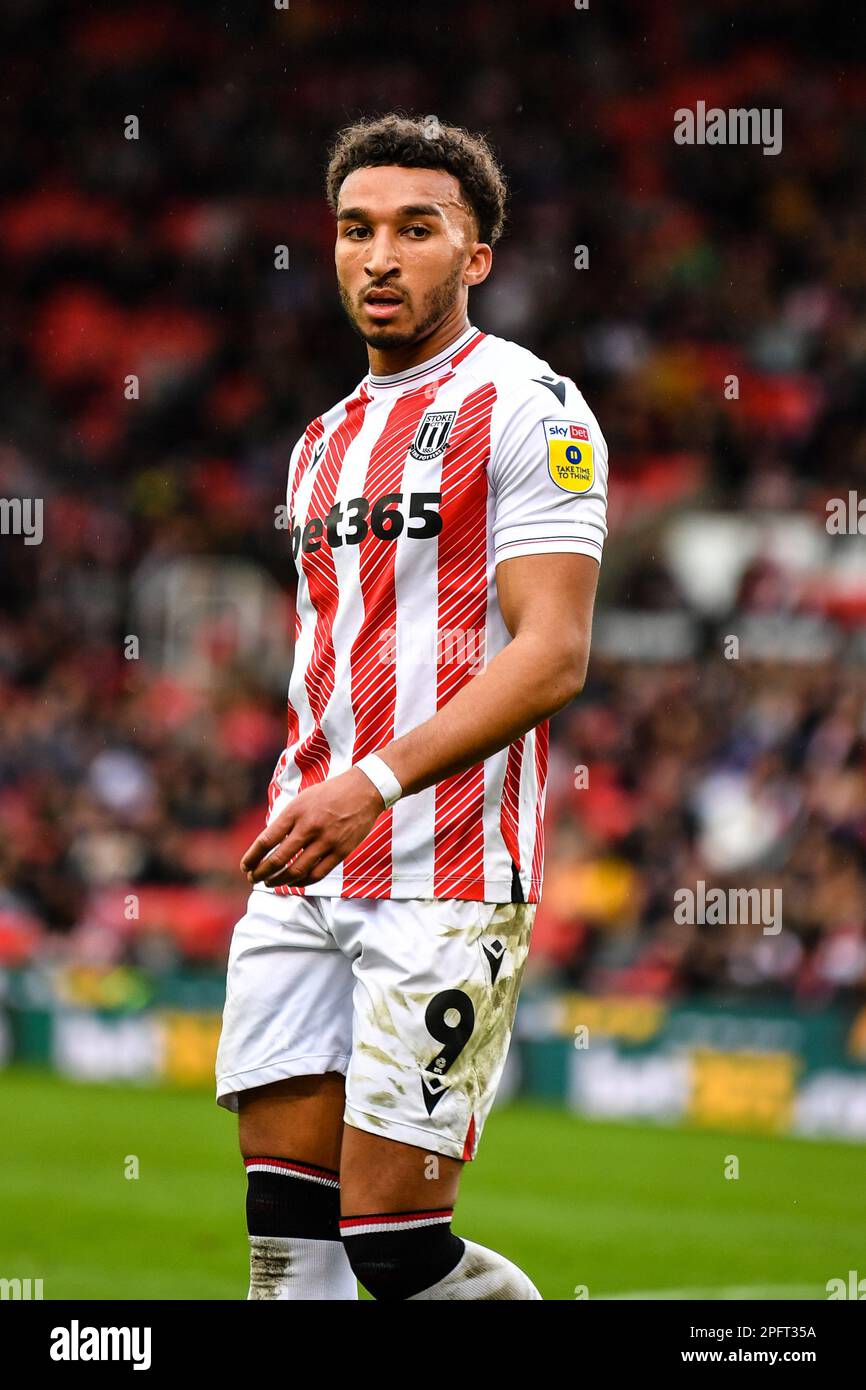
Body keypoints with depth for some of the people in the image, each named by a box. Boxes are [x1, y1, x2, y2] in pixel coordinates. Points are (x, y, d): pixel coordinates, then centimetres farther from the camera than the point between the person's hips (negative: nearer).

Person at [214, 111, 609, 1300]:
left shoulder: (527, 410, -4)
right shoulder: (327, 442, 21)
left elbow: (552, 656, -14)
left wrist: (374, 783, -23)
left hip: (447, 882, -7)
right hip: (305, 878, 7)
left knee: (393, 1237, -10)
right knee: (286, 1226, -1)